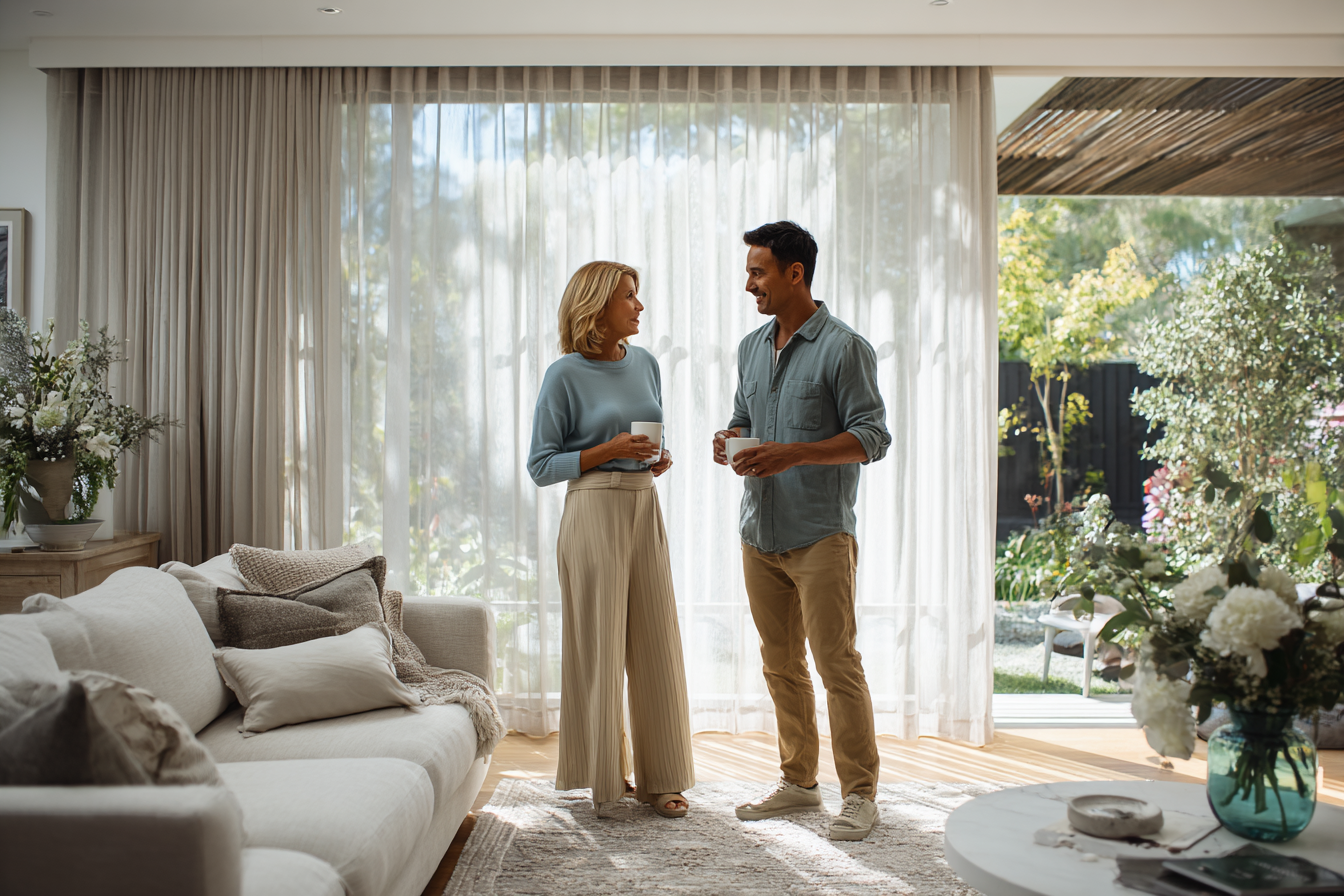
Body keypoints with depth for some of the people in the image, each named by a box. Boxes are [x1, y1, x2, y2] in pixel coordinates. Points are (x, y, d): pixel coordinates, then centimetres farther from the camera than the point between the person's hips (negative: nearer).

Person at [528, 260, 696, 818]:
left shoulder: (645, 364, 12)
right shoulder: (565, 375, -5)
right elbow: (541, 467, -5)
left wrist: (660, 458, 2)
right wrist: (608, 450, -15)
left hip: (645, 508, 6)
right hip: (594, 511, -5)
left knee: (655, 641, 6)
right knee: (599, 644, 1)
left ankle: (658, 777, 17)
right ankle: (605, 779, 16)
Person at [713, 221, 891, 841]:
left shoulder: (843, 347, -7)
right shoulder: (751, 347, 14)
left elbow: (872, 437, -11)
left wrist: (793, 453, -22)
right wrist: (731, 441, -1)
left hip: (821, 534, -7)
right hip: (760, 532, 7)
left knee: (837, 664, -4)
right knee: (781, 667, 12)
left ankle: (859, 794, 9)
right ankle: (798, 782, 25)